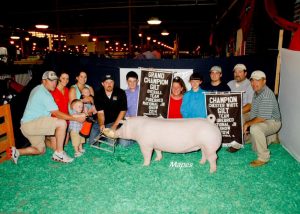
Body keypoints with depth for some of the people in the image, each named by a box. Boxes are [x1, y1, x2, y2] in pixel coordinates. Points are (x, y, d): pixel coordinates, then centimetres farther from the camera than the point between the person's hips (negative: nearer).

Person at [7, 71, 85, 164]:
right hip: (31, 124, -11)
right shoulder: (44, 93, -17)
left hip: (26, 125, 11)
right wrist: (76, 118, -21)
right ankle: (59, 153, -15)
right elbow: (57, 113, -22)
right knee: (62, 123, -24)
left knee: (41, 150, 23)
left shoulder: (38, 89, 14)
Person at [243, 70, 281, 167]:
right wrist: (248, 123, 4)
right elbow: (254, 111, 14)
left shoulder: (266, 95, -26)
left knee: (255, 128, -36)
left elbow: (262, 118, -30)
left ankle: (263, 157, -21)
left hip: (272, 122, -10)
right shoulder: (257, 92, 5)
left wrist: (248, 123, -18)